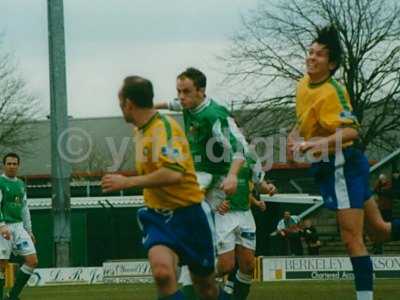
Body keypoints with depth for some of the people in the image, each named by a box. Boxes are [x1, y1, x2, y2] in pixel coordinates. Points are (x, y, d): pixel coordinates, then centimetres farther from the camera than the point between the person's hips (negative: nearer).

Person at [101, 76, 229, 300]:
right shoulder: (140, 130, 7)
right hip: (159, 214, 6)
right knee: (162, 272, -23)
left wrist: (127, 182, -28)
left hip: (189, 214, -6)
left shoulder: (164, 128, -19)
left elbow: (173, 173, -34)